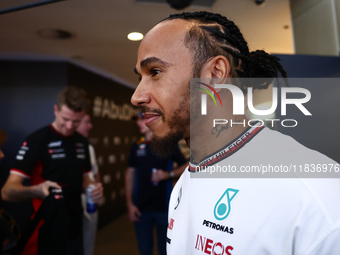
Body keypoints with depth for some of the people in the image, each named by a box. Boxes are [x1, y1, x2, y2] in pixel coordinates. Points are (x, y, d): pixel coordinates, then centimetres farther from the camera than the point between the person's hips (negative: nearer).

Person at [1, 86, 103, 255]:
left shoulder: (82, 142, 3)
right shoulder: (36, 140, -16)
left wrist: (93, 188, -7)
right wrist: (35, 190, -40)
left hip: (74, 227, 6)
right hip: (46, 230, -6)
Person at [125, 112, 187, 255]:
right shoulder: (136, 146, 5)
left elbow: (186, 167, 0)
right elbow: (130, 175, 8)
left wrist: (168, 174, -17)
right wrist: (130, 204, 2)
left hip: (164, 207, -2)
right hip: (141, 208, 3)